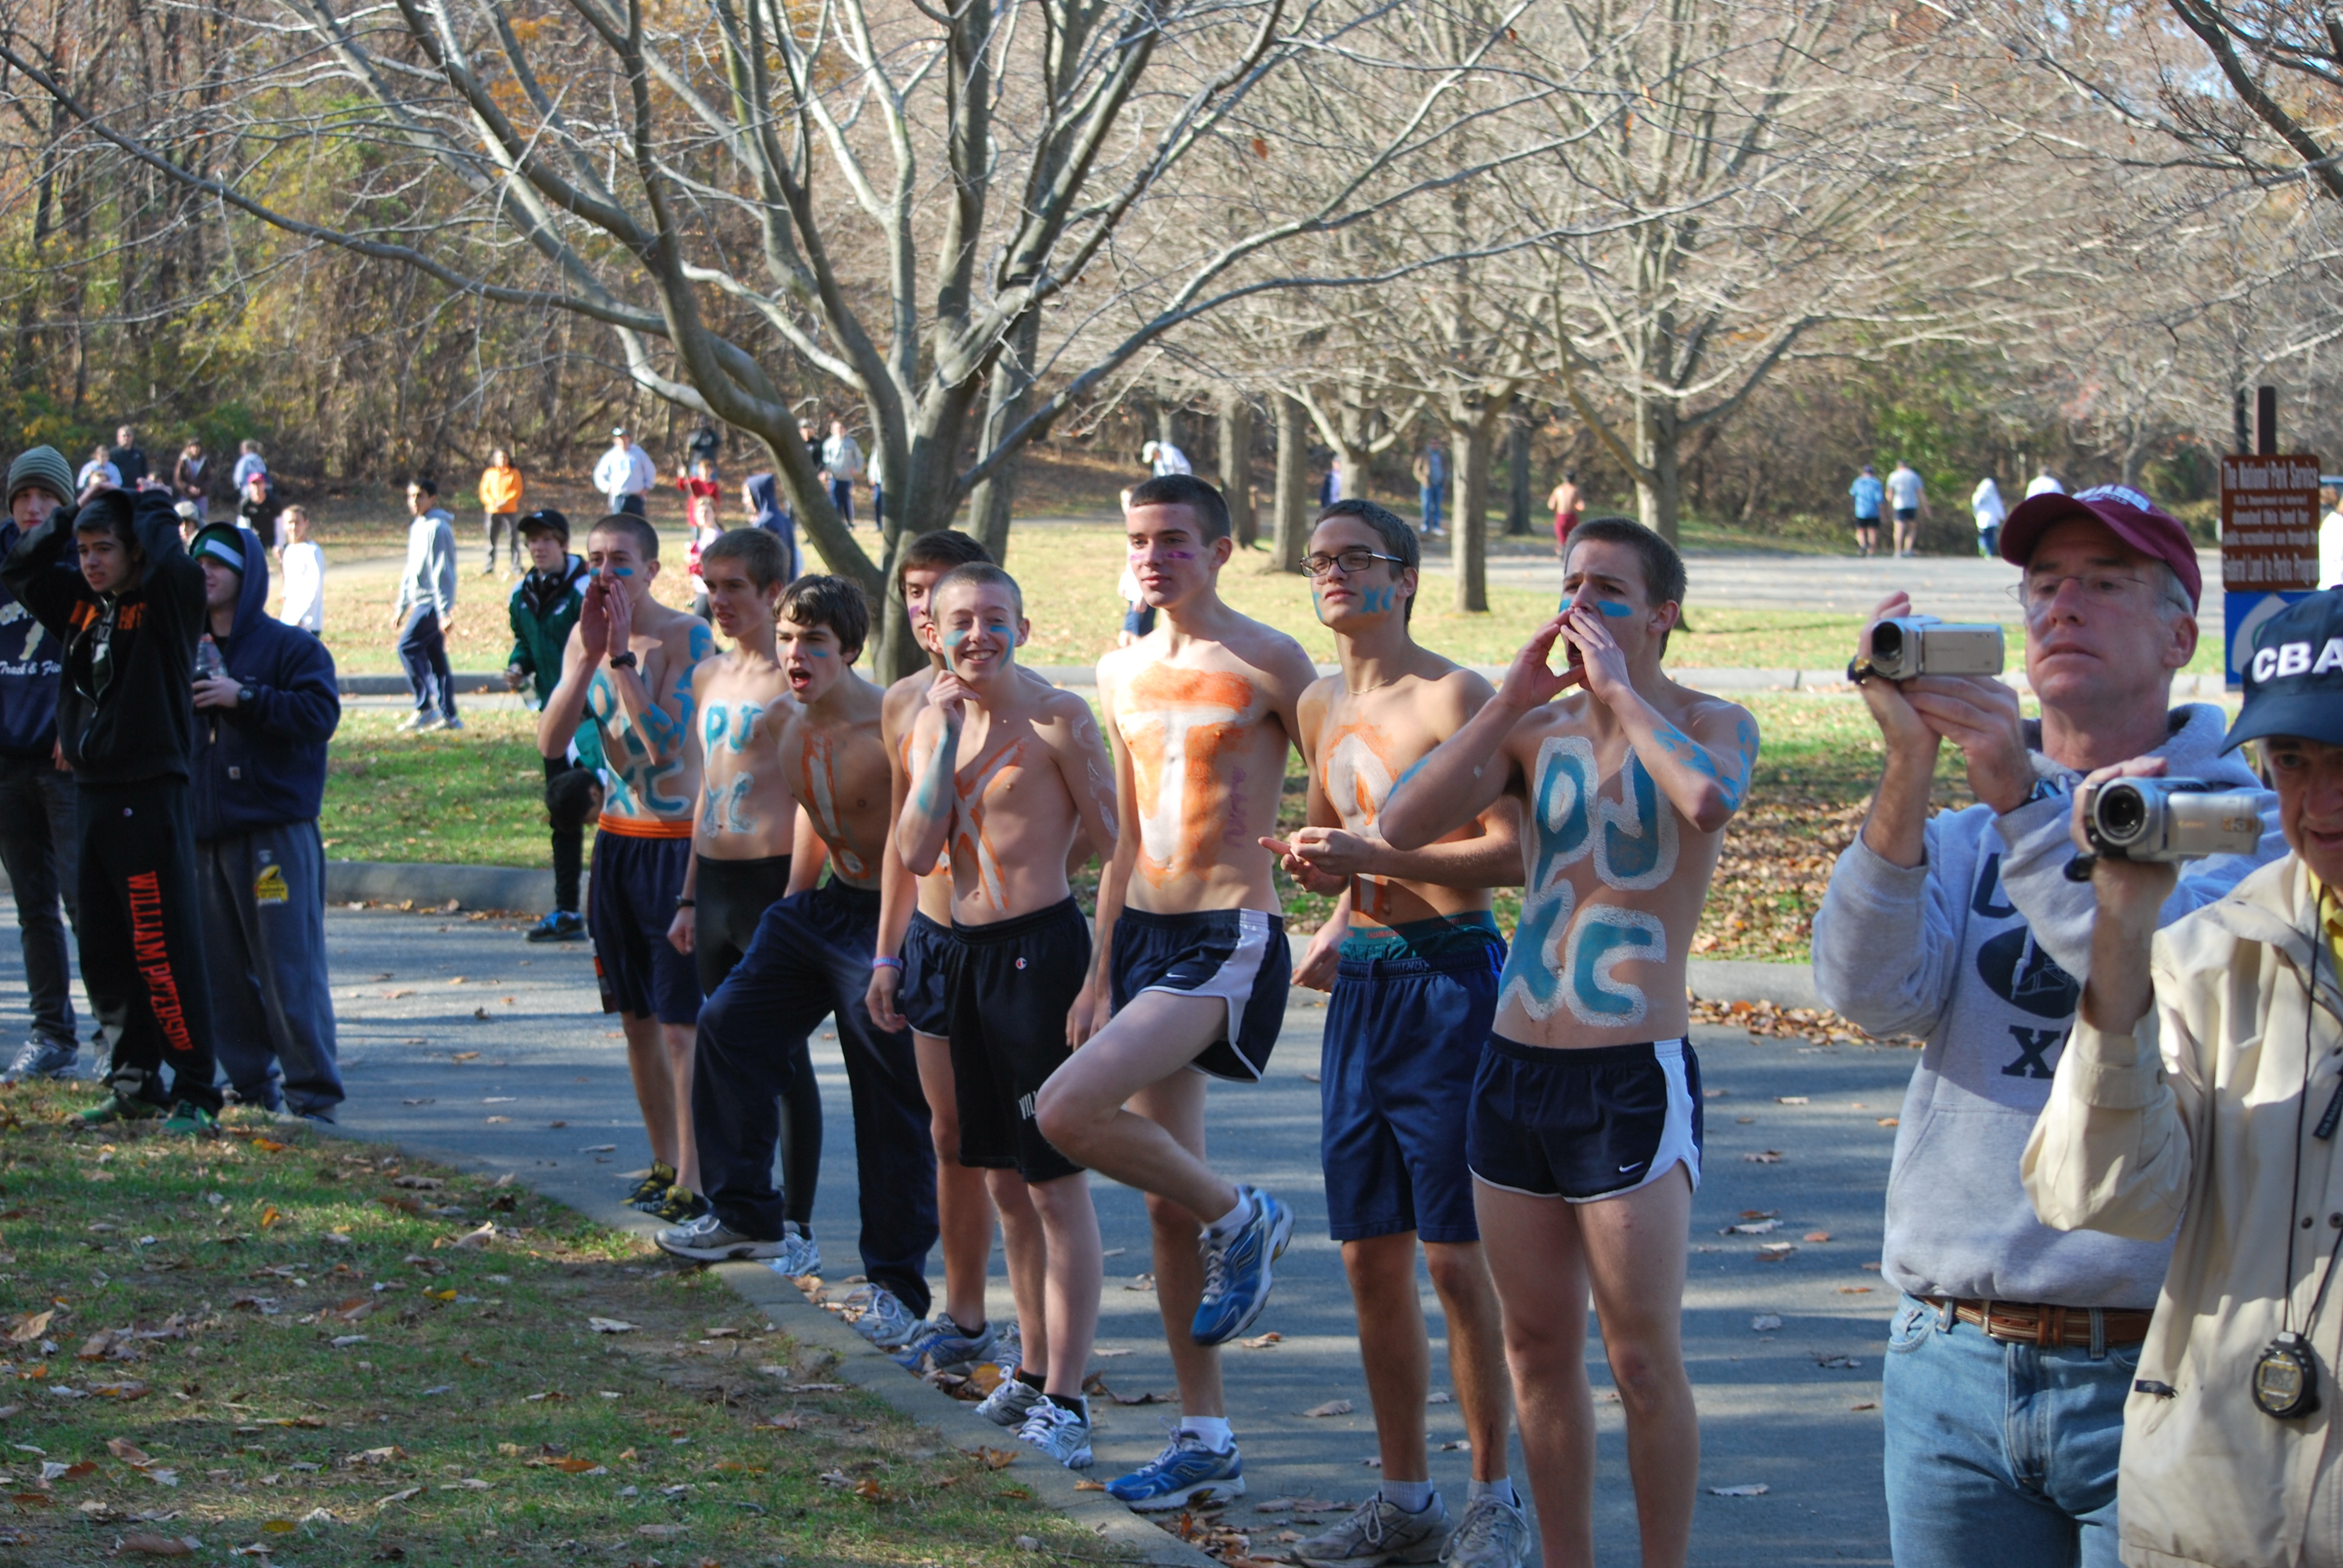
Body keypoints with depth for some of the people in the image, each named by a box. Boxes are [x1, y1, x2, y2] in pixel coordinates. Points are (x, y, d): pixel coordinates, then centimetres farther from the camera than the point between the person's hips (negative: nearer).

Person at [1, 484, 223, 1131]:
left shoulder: (168, 600, -7)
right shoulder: (80, 605, 12)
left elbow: (169, 558, -27)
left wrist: (149, 505, -7)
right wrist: (79, 510, 9)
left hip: (151, 795, -7)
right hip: (91, 793, 7)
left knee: (164, 954, -9)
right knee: (104, 956, 11)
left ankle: (195, 1093, -4)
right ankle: (135, 1083, 21)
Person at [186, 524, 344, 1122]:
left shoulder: (291, 647, -2)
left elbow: (320, 714, -15)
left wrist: (244, 697, -19)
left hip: (275, 831, -7)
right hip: (206, 833, 7)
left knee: (290, 967, -9)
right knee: (223, 971, 7)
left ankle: (312, 1092, -5)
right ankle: (251, 1088, 15)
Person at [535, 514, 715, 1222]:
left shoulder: (686, 636, -12)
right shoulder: (584, 639, 6)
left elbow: (666, 742, -23)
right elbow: (550, 742, -5)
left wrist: (622, 657, -23)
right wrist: (590, 655, -15)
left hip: (676, 841, -6)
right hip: (617, 837, 7)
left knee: (680, 1023, -7)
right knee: (636, 1016, 11)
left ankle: (693, 1181, -4)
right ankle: (663, 1163, 21)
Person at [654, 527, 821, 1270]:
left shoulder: (790, 681, -10)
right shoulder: (708, 675, 14)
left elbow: (811, 799, -13)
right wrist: (689, 899, 19)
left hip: (771, 877, -8)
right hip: (715, 881, 8)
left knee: (783, 1055, -2)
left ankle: (795, 1228, 5)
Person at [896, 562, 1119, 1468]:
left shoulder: (1056, 717, -9)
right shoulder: (932, 725, 10)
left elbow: (1113, 839, -9)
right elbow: (917, 855, -1)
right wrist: (943, 736, -5)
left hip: (1041, 945, -7)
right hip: (968, 951, 7)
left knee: (1056, 1182, -7)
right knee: (1004, 1181, 15)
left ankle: (1065, 1400, -5)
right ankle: (1034, 1368, 27)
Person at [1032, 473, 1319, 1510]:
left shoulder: (1266, 663, -8)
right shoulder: (1122, 674, 13)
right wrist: (1101, 970, 18)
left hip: (1230, 938, -7)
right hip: (1145, 932, 7)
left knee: (1068, 1110, -24)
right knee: (1167, 1203, 9)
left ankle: (1241, 1219, 0)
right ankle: (1206, 1440, 17)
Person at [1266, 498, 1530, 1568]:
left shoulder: (1452, 696, -10)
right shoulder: (1321, 706, 13)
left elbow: (1517, 850, -18)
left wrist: (1374, 859, -22)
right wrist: (1331, 897, 7)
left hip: (1447, 977, -7)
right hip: (1363, 985, 8)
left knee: (1454, 1254, -5)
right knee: (1370, 1255, 9)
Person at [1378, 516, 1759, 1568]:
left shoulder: (1710, 724, -3)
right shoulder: (1534, 728, 10)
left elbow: (1710, 801, -28)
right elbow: (1404, 826, -2)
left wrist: (1619, 689, -16)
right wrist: (1510, 701, -7)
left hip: (1634, 1080, -5)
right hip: (1515, 1069, 5)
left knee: (1643, 1361, -4)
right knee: (1538, 1346, 10)